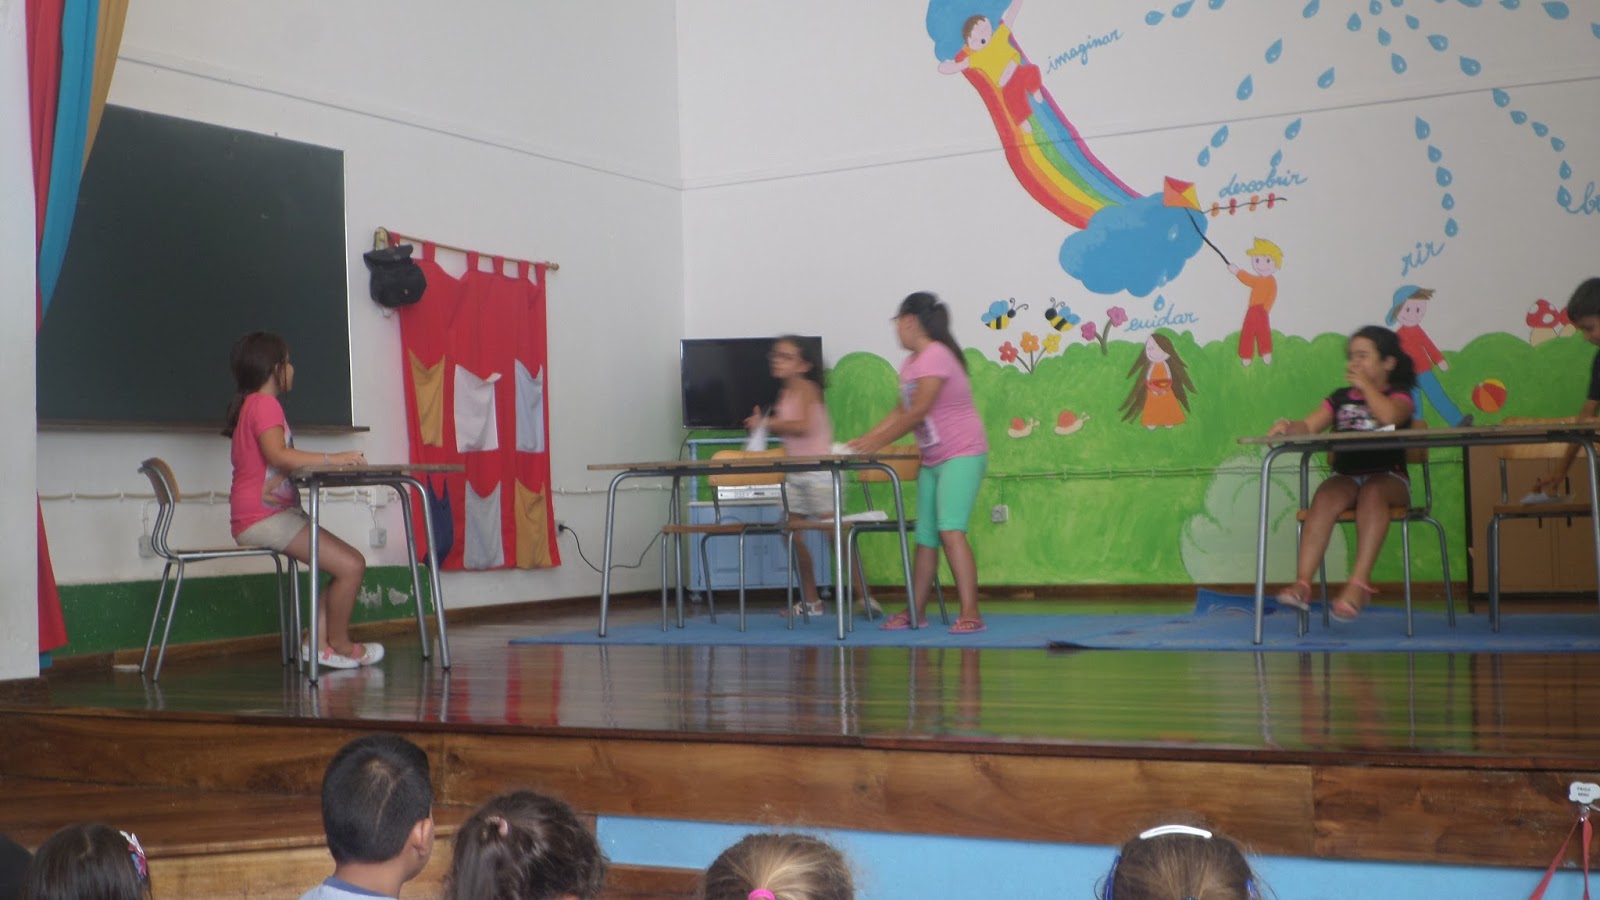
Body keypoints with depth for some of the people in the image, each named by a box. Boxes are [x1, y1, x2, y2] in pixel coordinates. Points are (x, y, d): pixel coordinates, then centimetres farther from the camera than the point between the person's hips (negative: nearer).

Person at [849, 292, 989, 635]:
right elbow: (902, 411, 16)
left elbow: (917, 412, -19)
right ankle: (915, 613, 20)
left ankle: (970, 615, -23)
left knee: (950, 531, -20)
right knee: (925, 537, 11)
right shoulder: (911, 363, 13)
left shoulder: (935, 356, -16)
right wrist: (865, 439, 8)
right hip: (932, 459, 9)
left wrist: (878, 442, -13)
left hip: (962, 455, -9)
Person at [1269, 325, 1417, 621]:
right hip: (1346, 476, 3)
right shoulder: (1340, 398, 21)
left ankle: (1359, 583, -44)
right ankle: (1302, 583, -42)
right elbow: (1309, 426, 7)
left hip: (1388, 477, -3)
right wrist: (1288, 427, -15)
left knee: (1372, 493, -37)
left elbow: (1389, 416, -16)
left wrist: (1365, 385, -3)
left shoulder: (1399, 396, 9)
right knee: (1326, 496, -30)